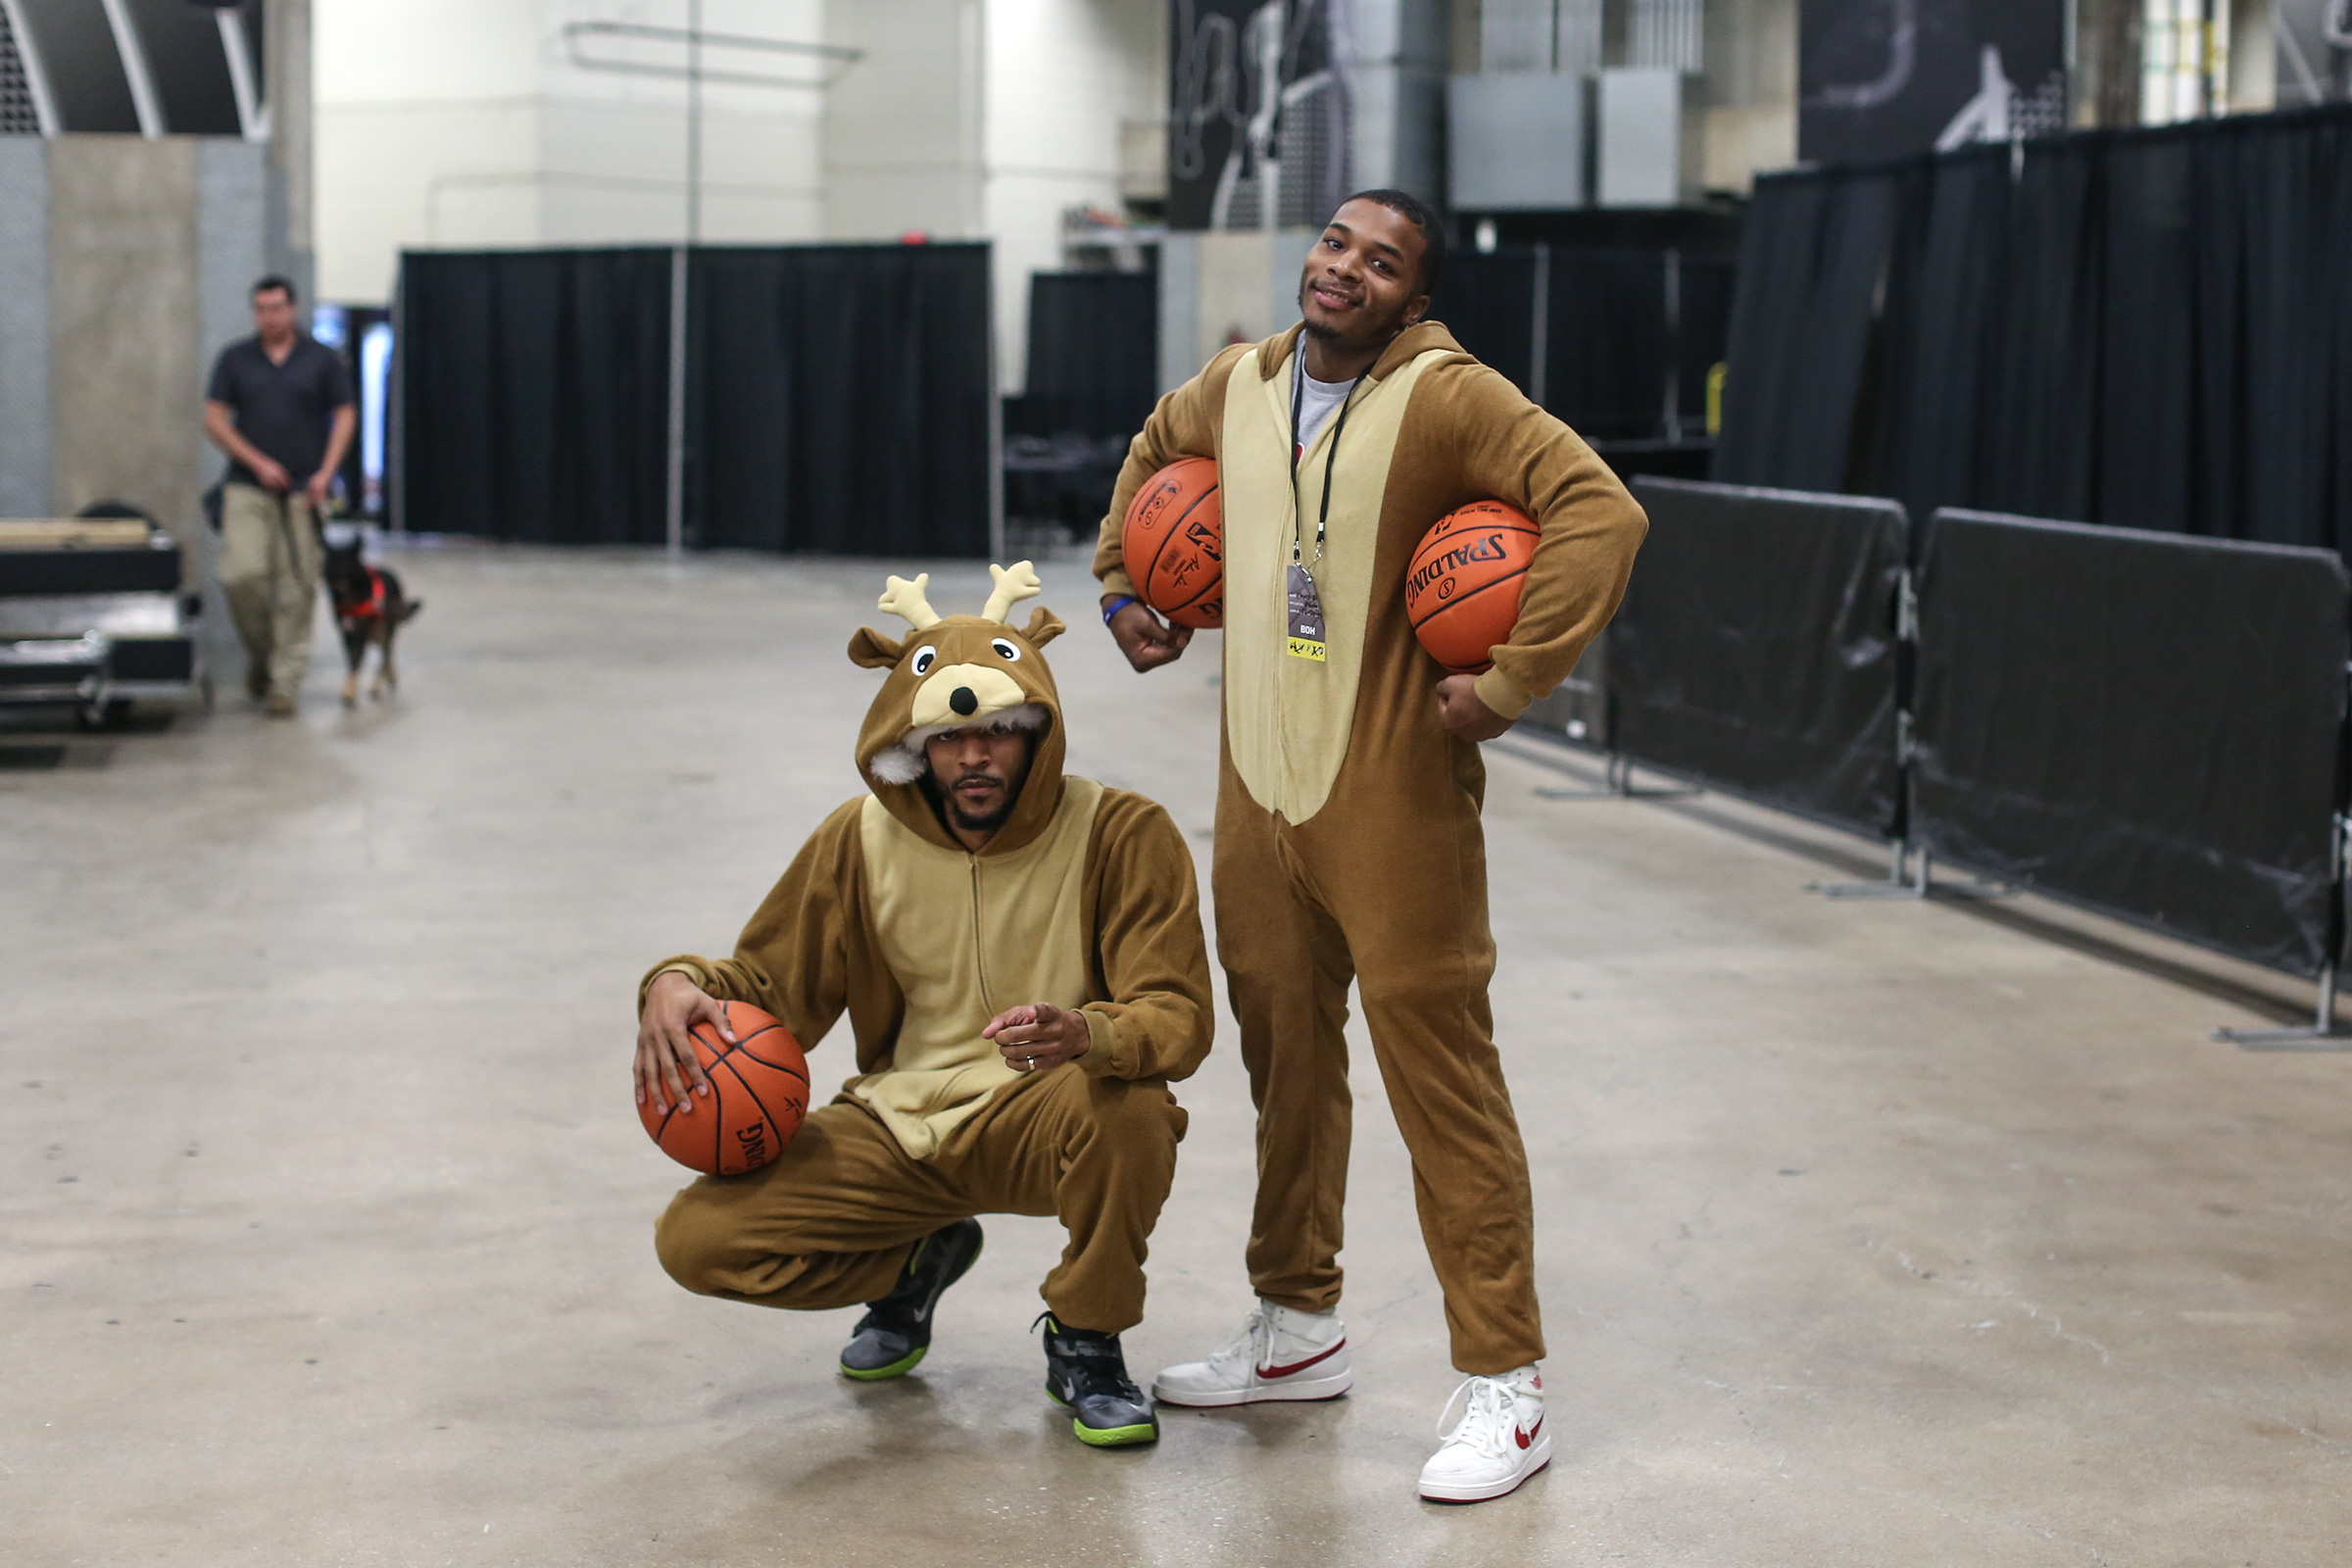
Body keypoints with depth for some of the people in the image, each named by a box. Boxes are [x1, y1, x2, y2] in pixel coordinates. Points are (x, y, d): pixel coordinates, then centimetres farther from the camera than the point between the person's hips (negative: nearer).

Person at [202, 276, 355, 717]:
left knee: (296, 589, -3)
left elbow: (344, 416, 6)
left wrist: (326, 472, -7)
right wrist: (259, 463, -7)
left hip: (303, 493, 0)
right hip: (247, 488, 0)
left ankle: (284, 683, 4)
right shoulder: (235, 359, 7)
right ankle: (260, 654, 11)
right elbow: (214, 420, 5)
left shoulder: (322, 359, 5)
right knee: (242, 576, -15)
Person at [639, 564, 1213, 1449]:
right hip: (899, 1129, 3)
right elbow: (770, 983, 7)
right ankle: (915, 1263, 17)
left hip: (1043, 1126, -3)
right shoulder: (863, 839, -1)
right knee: (697, 1241, -14)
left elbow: (1178, 1018, -19)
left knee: (1130, 1108, -39)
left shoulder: (1120, 835, -12)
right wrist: (680, 984, -17)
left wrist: (1085, 1034, -43)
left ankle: (1085, 1343, -7)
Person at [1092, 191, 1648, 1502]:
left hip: (1395, 803, -7)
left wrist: (1510, 682, -22)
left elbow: (1601, 512, -22)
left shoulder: (1448, 397, -13)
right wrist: (1126, 588, 22)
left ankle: (1506, 1386, 3)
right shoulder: (1239, 387, 9)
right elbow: (1155, 456, 32)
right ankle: (1300, 1331, 34)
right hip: (1260, 792, 7)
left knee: (1442, 1079, -5)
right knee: (1286, 1062, 17)